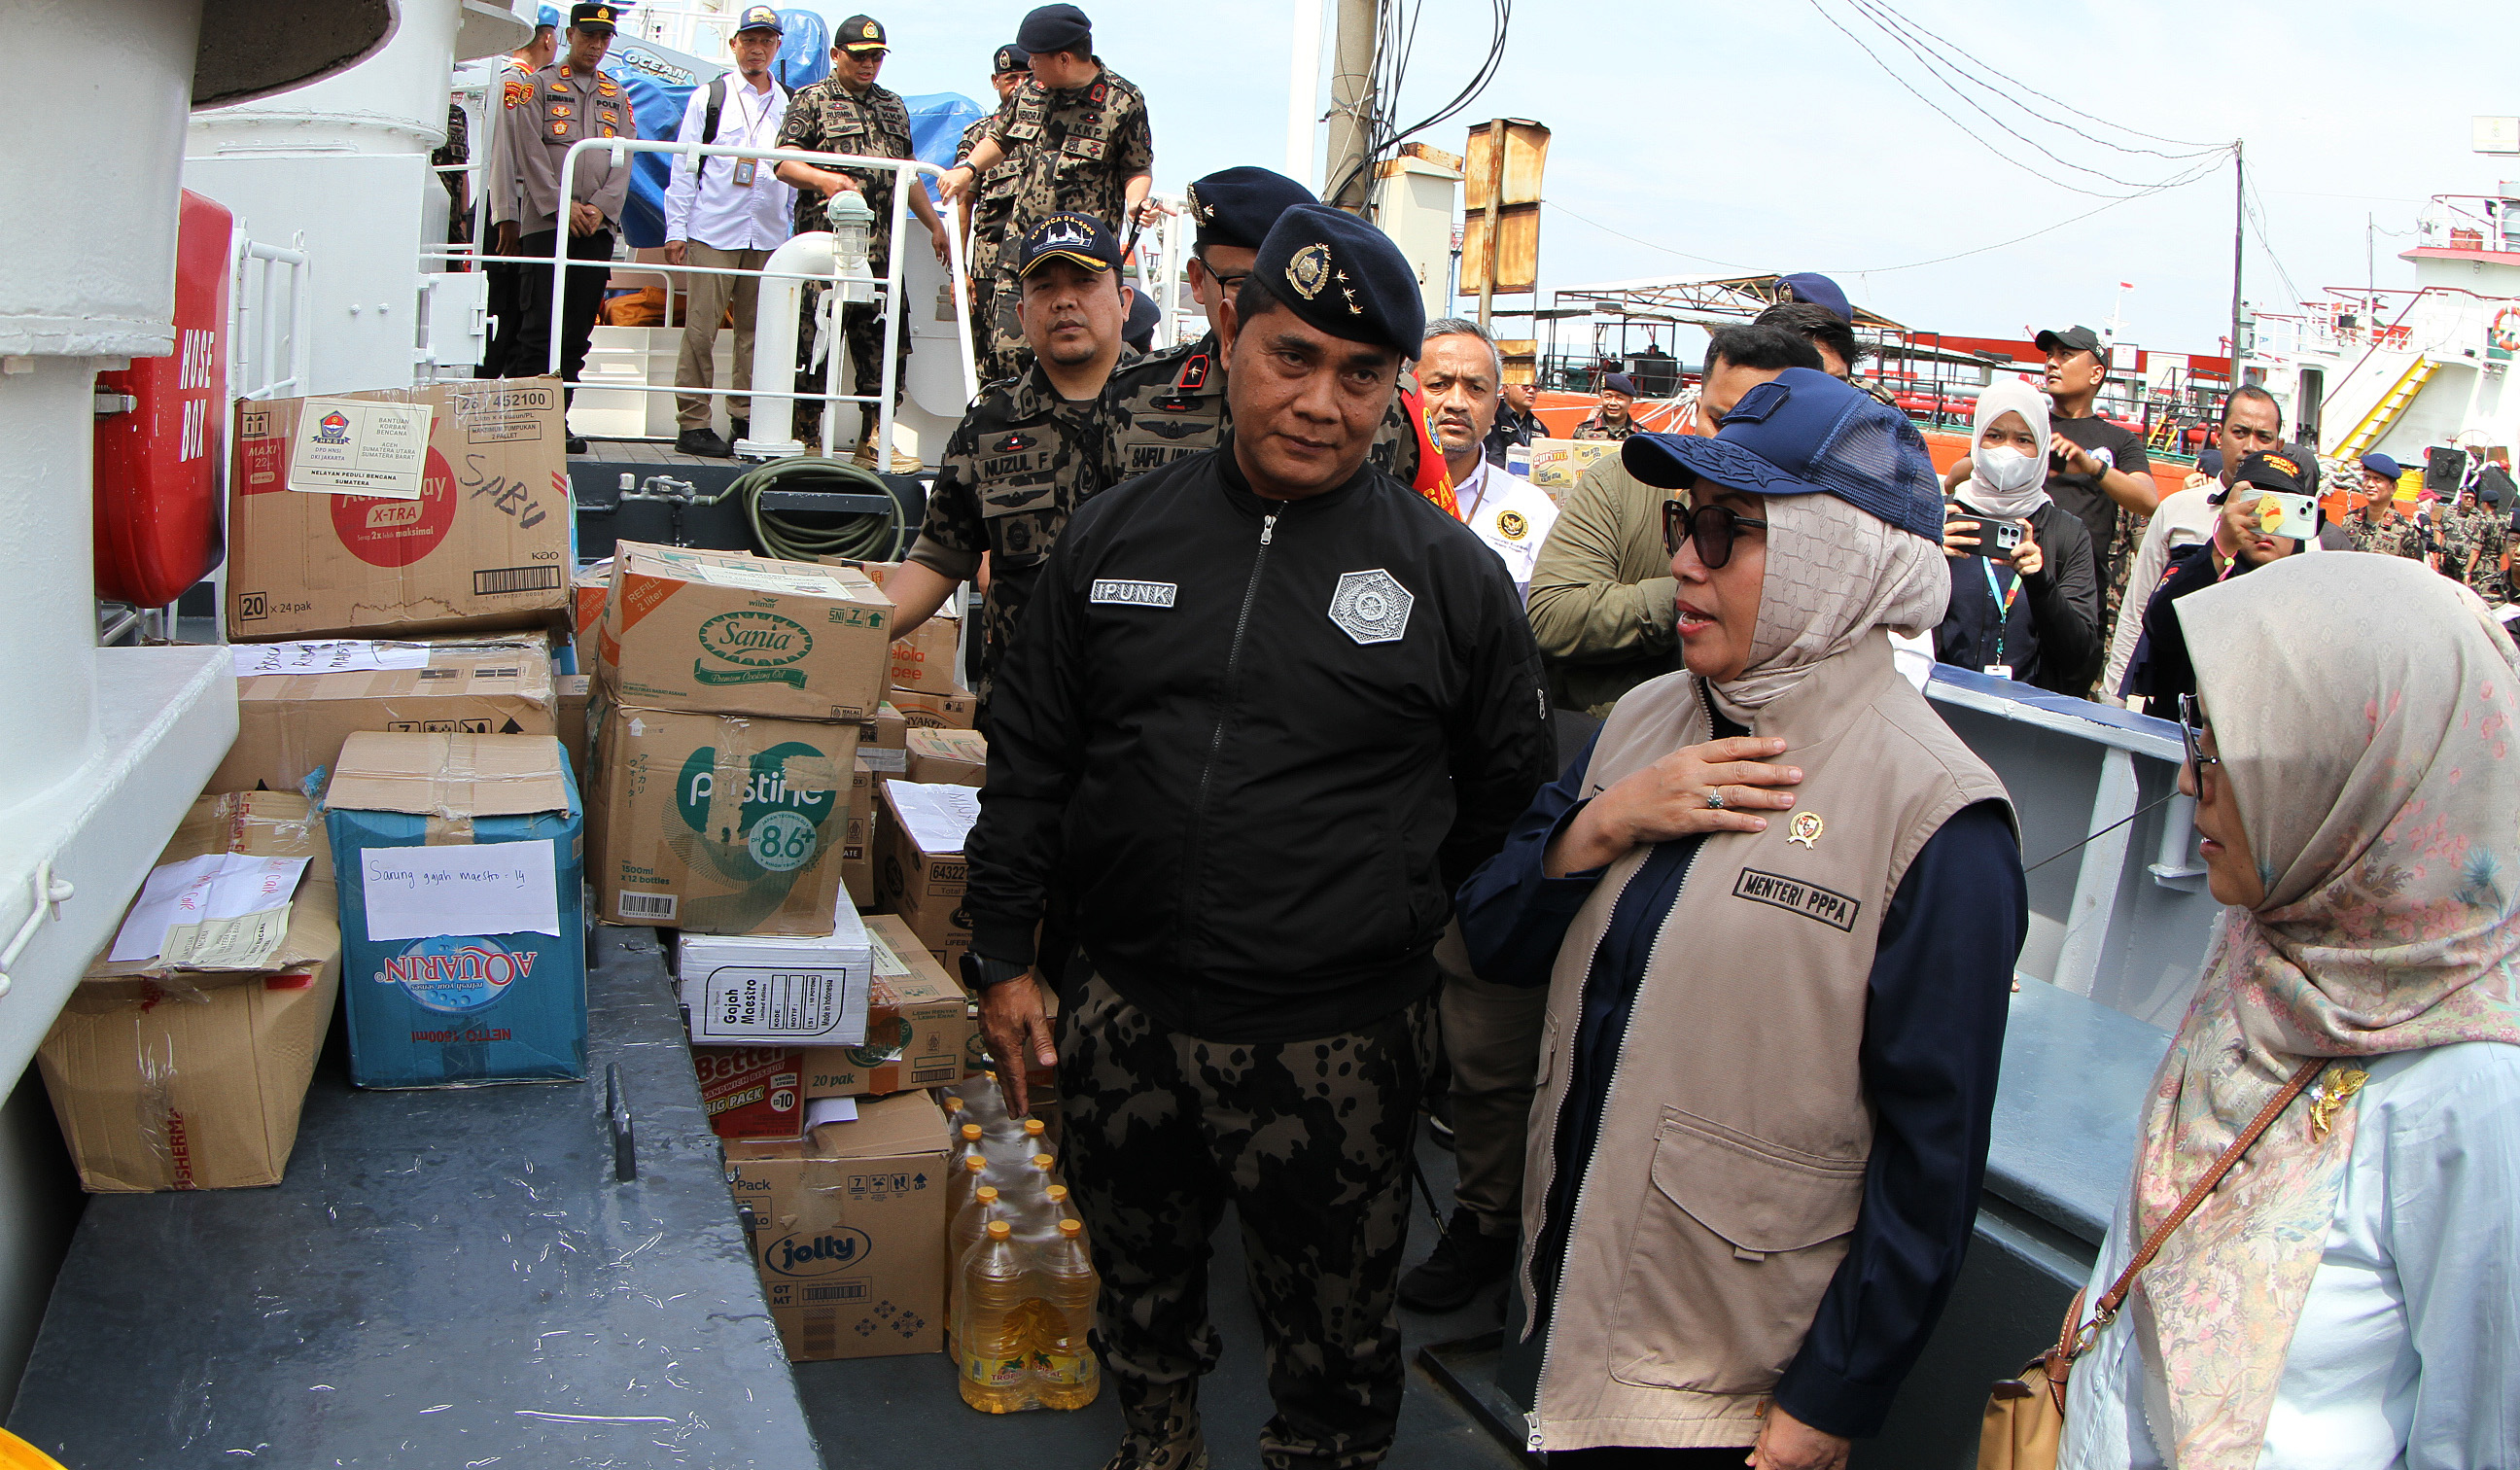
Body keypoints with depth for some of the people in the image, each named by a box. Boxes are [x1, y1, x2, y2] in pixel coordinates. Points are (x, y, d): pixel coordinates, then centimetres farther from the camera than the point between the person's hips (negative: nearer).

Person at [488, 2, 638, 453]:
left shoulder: (617, 97, 18)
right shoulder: (539, 86, 6)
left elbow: (624, 160, 8)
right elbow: (531, 154, -3)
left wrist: (601, 207, -7)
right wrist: (563, 206, -13)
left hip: (597, 229, 4)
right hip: (544, 224, -4)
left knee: (577, 333, 3)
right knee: (539, 329, -9)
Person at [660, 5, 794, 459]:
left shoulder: (791, 107, 14)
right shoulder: (709, 97, 8)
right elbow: (684, 166, 6)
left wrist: (792, 228, 8)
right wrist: (676, 229, -1)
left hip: (768, 237, 2)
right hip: (713, 232, -2)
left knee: (756, 331, 2)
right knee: (701, 328, -5)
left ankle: (746, 421, 9)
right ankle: (693, 424, -1)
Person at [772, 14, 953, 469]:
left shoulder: (894, 106, 23)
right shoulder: (811, 100, 5)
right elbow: (783, 163, -4)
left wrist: (934, 224, 25)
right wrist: (824, 179, -22)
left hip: (881, 248, 5)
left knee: (887, 341, 2)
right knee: (815, 339, -6)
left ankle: (873, 440, 9)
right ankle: (804, 436, 3)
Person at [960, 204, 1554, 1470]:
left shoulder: (1450, 575, -6)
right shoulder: (1115, 536, 1)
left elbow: (1507, 783, 6)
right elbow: (1028, 759, 7)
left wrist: (1387, 911, 6)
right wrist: (1000, 955, 7)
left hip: (1333, 1041, -3)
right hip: (1121, 1011, 3)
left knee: (1332, 1323, 12)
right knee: (1138, 1266, 25)